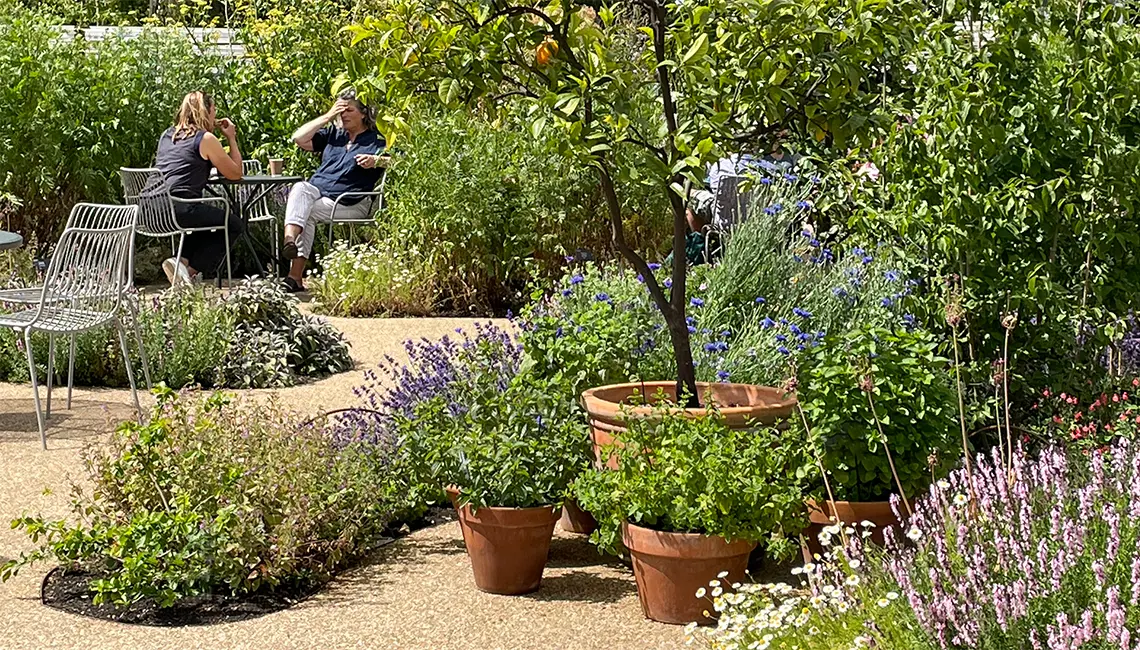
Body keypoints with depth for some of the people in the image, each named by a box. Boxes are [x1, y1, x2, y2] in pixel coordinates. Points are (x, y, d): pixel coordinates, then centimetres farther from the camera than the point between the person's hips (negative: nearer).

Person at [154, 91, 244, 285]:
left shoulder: (167, 135, 19)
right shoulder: (206, 139, -2)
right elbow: (236, 173, 3)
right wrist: (232, 139, 15)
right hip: (180, 209, -8)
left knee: (211, 215, 33)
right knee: (233, 224, 10)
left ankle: (184, 260, 13)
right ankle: (190, 268, -4)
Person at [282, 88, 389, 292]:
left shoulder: (375, 141, 8)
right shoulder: (333, 134, 24)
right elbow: (299, 138, 15)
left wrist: (376, 161, -25)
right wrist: (328, 116, 12)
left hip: (350, 204, -5)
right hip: (316, 191, 5)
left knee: (308, 213, -29)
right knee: (300, 188, -30)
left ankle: (295, 275, -31)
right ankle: (289, 239, -52)